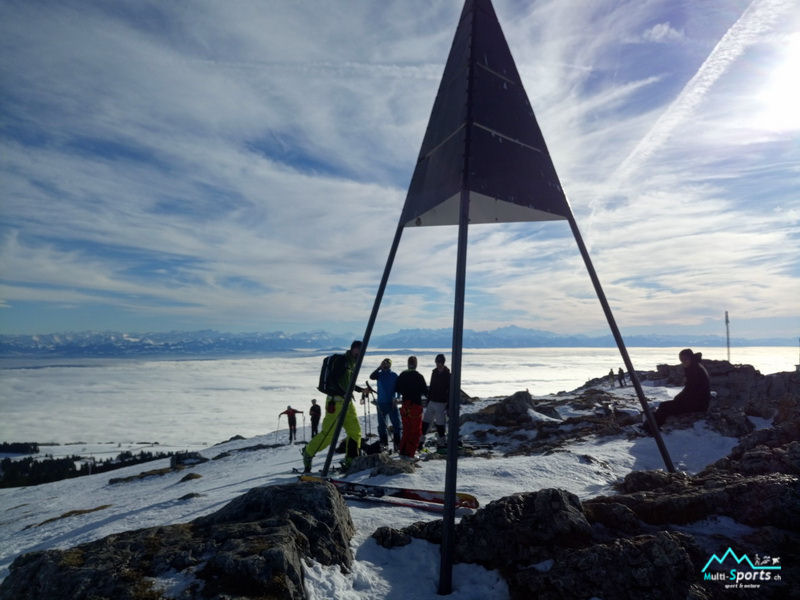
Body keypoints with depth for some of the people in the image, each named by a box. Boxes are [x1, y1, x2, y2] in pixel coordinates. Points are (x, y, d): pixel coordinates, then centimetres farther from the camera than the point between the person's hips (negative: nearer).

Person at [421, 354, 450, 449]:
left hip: (441, 403, -5)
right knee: (426, 420, 4)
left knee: (439, 423, 0)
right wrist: (428, 401, 15)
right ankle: (421, 439, 9)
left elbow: (450, 391, -10)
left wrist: (448, 406, -13)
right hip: (432, 402, 6)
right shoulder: (434, 373, 10)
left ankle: (441, 440, 15)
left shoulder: (448, 375, -8)